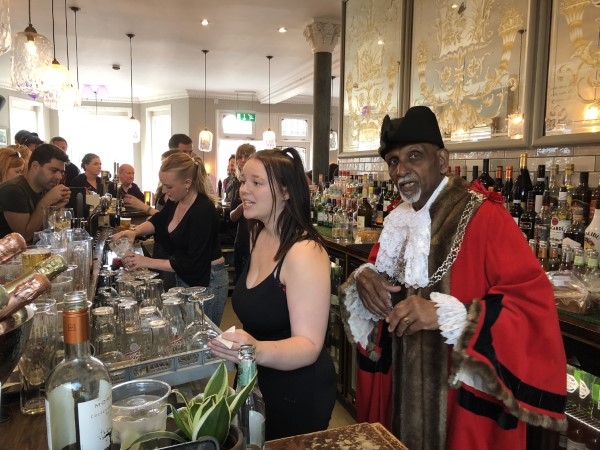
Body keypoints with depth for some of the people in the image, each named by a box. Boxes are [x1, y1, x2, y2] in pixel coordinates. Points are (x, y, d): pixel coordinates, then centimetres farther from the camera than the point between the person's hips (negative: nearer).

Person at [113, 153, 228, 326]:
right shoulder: (175, 201, -4)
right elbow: (158, 221, 15)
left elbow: (192, 263, -25)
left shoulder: (204, 210, -26)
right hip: (183, 277, 8)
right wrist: (135, 231, -5)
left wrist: (147, 262, -22)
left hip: (206, 281, -8)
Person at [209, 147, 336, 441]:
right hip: (255, 384, 8)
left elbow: (309, 346, -30)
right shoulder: (260, 236, -1)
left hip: (297, 397, -8)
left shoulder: (305, 252, -26)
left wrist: (258, 350, -45)